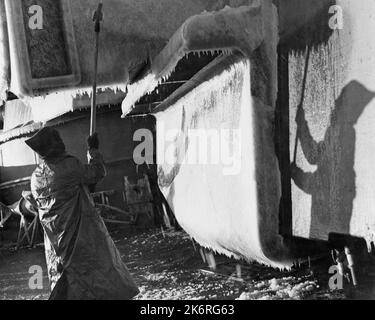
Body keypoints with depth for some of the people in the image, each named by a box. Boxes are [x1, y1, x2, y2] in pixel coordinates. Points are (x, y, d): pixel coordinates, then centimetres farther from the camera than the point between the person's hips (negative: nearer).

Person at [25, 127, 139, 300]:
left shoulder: (35, 177, 3)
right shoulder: (70, 165, -17)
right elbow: (97, 173, -5)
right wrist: (93, 150, 8)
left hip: (55, 239, 6)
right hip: (81, 233, -6)